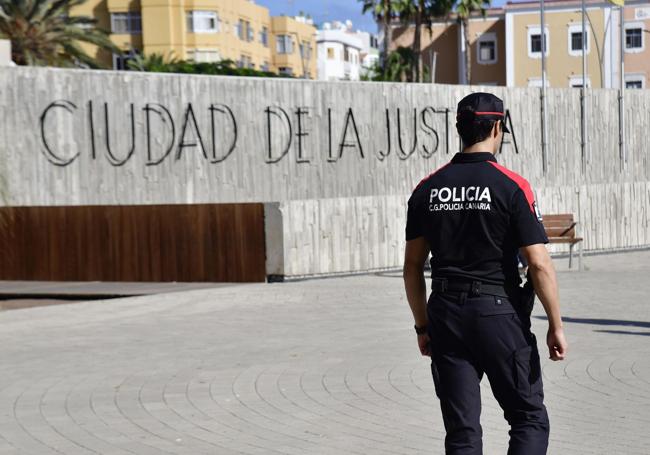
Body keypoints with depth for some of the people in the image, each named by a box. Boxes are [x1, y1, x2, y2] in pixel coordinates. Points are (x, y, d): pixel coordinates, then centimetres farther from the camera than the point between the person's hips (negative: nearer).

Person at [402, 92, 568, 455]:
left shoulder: (427, 189, 5)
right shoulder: (512, 186, -8)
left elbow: (413, 267, 8)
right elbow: (539, 264, -11)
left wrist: (423, 326, 17)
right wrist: (556, 325, -3)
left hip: (445, 315, 4)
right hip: (499, 313, -4)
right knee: (530, 420, 8)